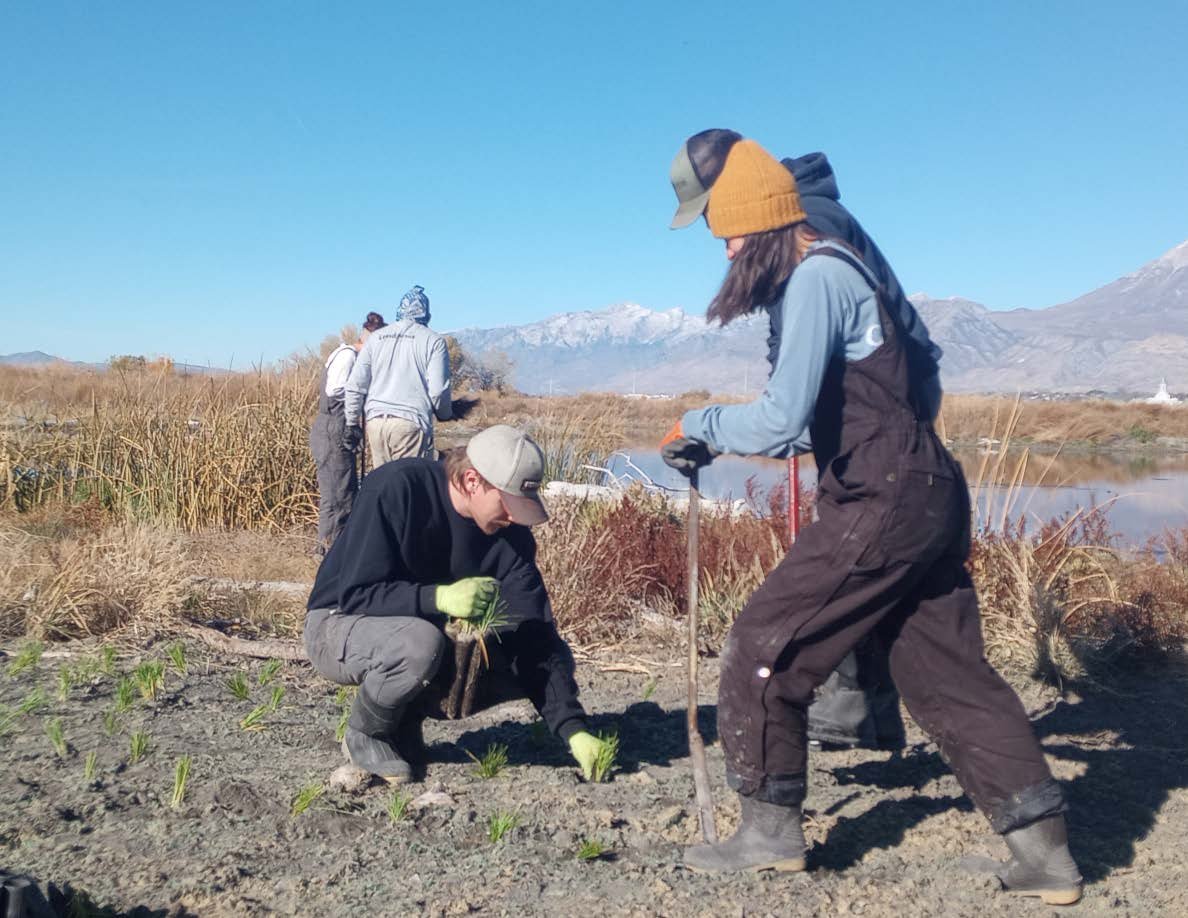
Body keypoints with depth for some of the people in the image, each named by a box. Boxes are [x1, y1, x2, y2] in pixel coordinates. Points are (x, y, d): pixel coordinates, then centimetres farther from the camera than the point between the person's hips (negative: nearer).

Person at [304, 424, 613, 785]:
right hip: (341, 626, -5)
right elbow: (356, 594, -27)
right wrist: (438, 598, -43)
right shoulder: (395, 488, -25)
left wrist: (574, 729, -20)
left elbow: (537, 637, -13)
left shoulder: (510, 531, -11)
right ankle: (364, 734, -7)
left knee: (526, 658, -13)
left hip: (427, 628, 5)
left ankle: (406, 715, 2)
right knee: (421, 643, -38)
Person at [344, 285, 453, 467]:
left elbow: (355, 385, 8)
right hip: (411, 423, -4)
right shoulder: (433, 340, 1)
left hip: (375, 422, 4)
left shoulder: (376, 337, 12)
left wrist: (352, 424, 15)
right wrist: (444, 415, 14)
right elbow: (438, 390, -6)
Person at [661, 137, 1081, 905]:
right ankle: (1044, 852, 17)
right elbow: (809, 422, 22)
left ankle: (770, 830, 12)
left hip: (882, 502, -10)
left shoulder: (817, 275, -12)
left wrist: (699, 425, -2)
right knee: (948, 673, 13)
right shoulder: (834, 271, 19)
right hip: (926, 496, 10)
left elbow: (780, 418, -20)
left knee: (765, 647, 0)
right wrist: (715, 446, 15)